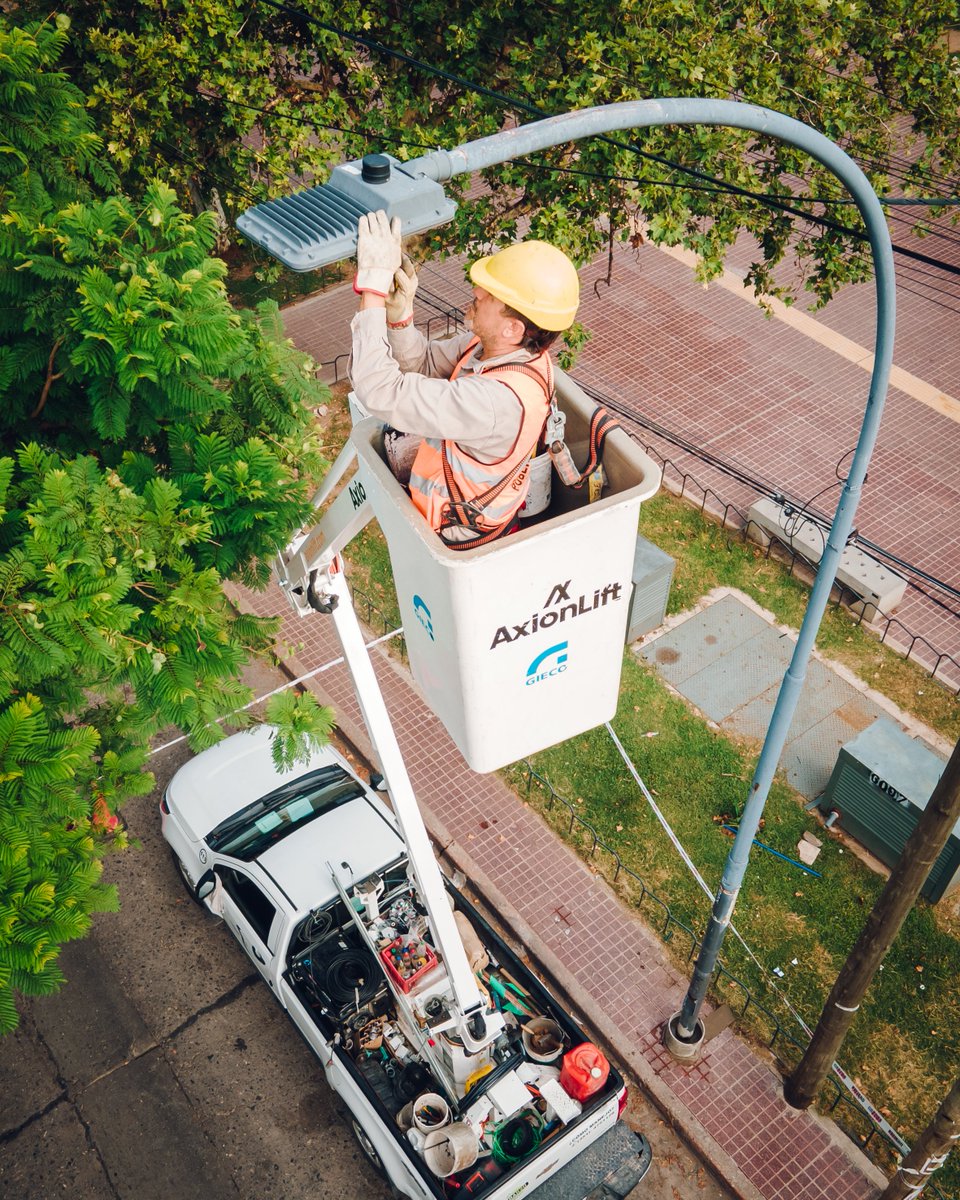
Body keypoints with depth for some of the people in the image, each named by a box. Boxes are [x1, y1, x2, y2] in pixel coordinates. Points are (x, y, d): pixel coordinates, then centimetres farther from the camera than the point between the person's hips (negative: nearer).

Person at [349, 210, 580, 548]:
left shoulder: (498, 399, -44)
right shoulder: (499, 346, -16)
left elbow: (380, 391, -44)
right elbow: (424, 364, -3)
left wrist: (374, 282, -40)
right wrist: (399, 312, -23)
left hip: (455, 530, -8)